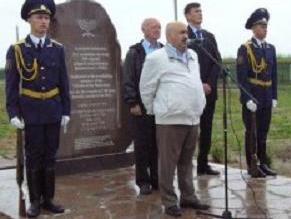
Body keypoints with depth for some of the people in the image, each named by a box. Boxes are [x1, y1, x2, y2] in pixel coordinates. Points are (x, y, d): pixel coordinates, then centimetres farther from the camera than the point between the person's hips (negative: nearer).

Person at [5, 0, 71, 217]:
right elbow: (11, 85, -3)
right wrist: (13, 113, -9)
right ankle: (35, 201, 15)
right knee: (34, 157, 4)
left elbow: (64, 83, 7)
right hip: (31, 114, -2)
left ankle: (48, 198, 20)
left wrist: (66, 110, 4)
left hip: (53, 113, 3)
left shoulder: (57, 49, 4)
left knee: (50, 156, 9)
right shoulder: (16, 50, -3)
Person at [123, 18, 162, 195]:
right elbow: (128, 80, -2)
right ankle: (144, 181, 14)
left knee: (160, 145, 6)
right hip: (141, 106, -3)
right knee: (143, 145, 3)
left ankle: (158, 179, 18)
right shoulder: (135, 52, 2)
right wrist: (132, 103, -8)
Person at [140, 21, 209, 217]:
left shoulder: (193, 56, 13)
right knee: (168, 164, 1)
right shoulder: (157, 58, -7)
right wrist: (154, 111, 6)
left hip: (193, 118, 6)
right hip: (170, 120, -6)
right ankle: (170, 202, 11)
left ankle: (188, 197, 25)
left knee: (187, 162, 15)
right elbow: (146, 89, 0)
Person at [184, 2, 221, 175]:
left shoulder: (210, 36, 15)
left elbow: (217, 61, 8)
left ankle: (203, 164, 15)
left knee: (207, 129, 7)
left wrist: (209, 83, -6)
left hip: (209, 89, 5)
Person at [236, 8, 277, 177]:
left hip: (267, 99, 5)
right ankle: (251, 166, 10)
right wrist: (247, 99, -16)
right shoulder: (245, 49, -7)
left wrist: (274, 97, 6)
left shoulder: (271, 48, 11)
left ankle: (263, 163, 19)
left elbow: (274, 75, 12)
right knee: (251, 132, 2)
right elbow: (242, 77, -11)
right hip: (252, 98, -5)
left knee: (263, 132, 11)